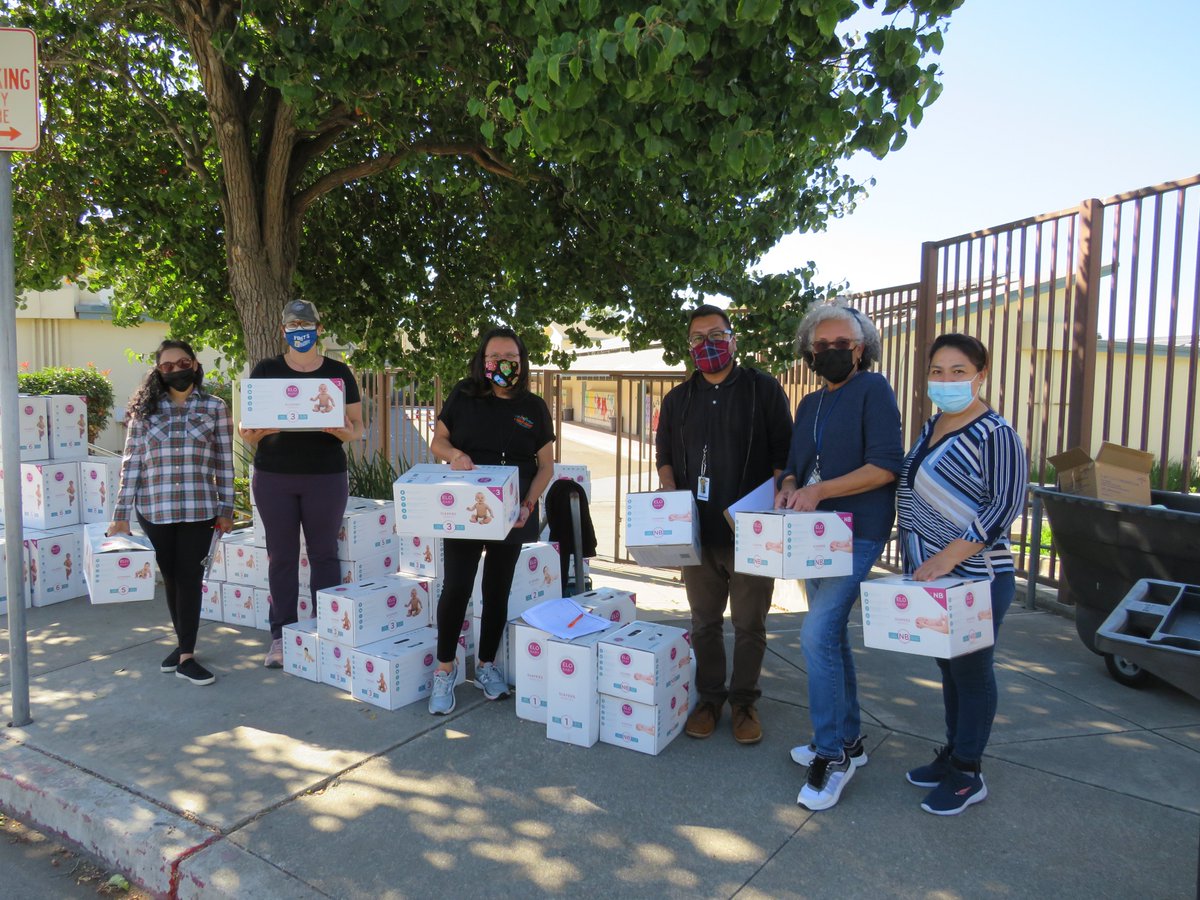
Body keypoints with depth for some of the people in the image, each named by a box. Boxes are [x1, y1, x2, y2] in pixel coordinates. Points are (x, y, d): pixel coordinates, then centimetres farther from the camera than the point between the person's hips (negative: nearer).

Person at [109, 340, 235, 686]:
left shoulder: (214, 407, 2)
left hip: (199, 510, -1)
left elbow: (224, 462, 3)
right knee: (171, 577, 11)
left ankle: (186, 655, 6)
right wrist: (121, 514, -1)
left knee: (190, 578, -1)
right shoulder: (144, 410, 4)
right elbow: (131, 462, 2)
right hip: (154, 510, 2)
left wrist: (226, 509, 2)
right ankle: (184, 643, 27)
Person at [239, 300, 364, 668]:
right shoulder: (265, 371, 6)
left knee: (324, 554, 5)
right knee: (281, 555, 7)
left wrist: (343, 431, -19)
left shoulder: (339, 372, 4)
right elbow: (248, 427, 7)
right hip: (274, 475, 1)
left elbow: (357, 428, 3)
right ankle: (281, 635, 17)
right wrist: (255, 431, -16)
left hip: (325, 475, -1)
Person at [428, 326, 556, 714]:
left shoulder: (534, 408, 1)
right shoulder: (463, 395, 0)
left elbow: (545, 466, 2)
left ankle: (486, 665, 27)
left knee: (497, 590, 11)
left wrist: (528, 505, -12)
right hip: (463, 510, -1)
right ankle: (445, 668, 13)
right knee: (456, 588, -5)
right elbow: (438, 440, 6)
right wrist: (455, 455, -17)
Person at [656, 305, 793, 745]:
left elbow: (783, 454, -1)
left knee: (749, 623, 6)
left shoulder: (763, 390, 1)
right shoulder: (677, 399, 12)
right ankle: (709, 697, 26)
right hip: (698, 530, 3)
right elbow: (664, 457, 16)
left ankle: (744, 701, 23)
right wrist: (673, 498, -2)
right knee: (705, 621, 12)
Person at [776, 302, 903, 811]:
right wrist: (788, 488, -4)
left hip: (857, 533, -8)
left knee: (817, 635, -16)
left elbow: (885, 466, -16)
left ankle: (831, 754, -3)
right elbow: (795, 466, 19)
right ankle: (848, 740, 29)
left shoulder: (872, 389, -7)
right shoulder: (810, 405, 17)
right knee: (831, 638, 14)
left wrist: (819, 491, -21)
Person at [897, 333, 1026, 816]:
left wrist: (948, 557, -25)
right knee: (948, 667, 18)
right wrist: (920, 560, 13)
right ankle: (952, 752, 33)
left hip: (975, 578, -8)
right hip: (932, 576, 8)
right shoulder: (932, 427, 11)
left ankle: (967, 775, 18)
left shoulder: (996, 434, -14)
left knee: (970, 670, 4)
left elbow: (1006, 505, -20)